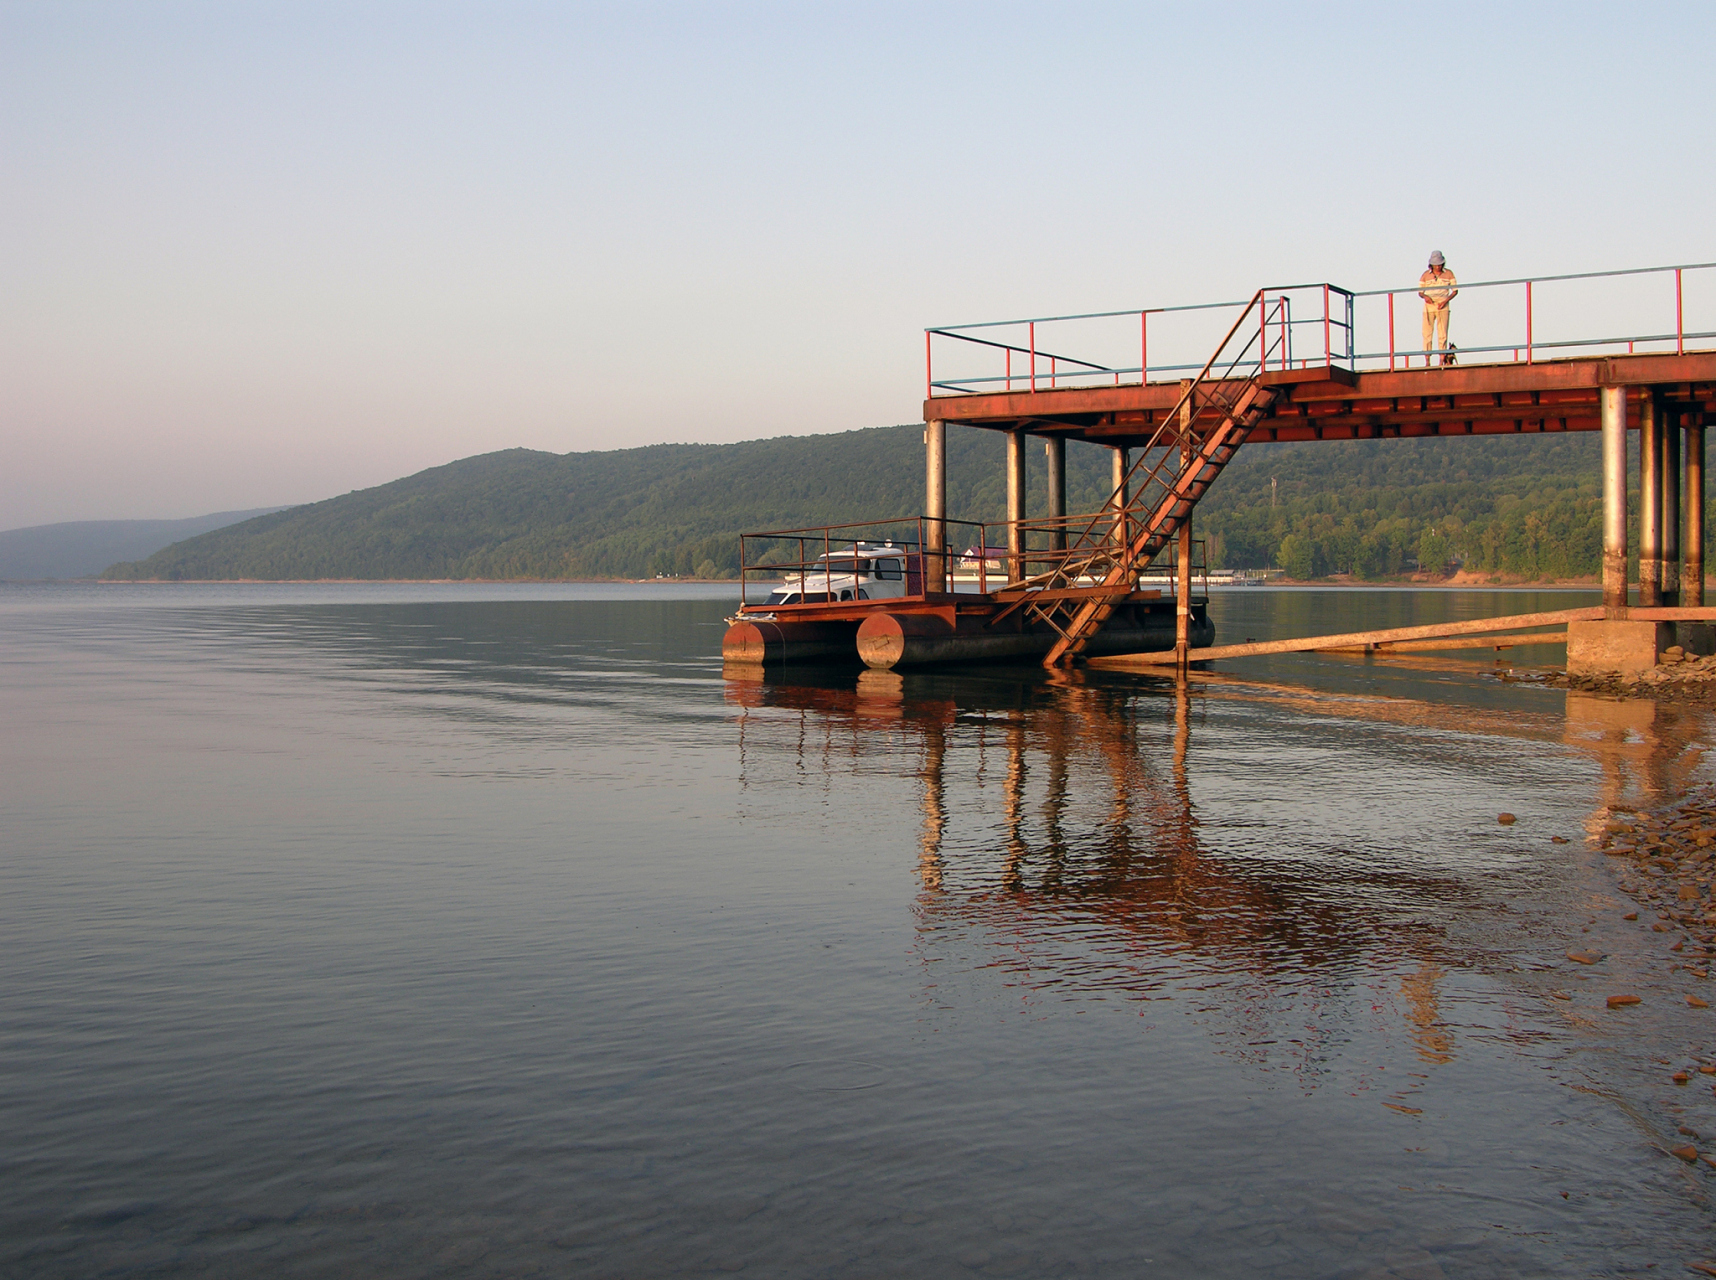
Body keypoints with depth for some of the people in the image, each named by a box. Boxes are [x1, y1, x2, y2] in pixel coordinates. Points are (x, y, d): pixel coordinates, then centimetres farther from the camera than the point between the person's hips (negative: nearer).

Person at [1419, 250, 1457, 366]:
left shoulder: (1448, 274, 3)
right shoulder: (1425, 275, 4)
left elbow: (1455, 290, 7)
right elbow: (1420, 291, 10)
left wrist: (1446, 300, -9)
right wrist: (1425, 296, -14)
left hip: (1442, 306, 0)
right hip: (1429, 305, 0)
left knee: (1442, 334, -2)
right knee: (1427, 333, -5)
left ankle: (1442, 361, -1)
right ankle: (1427, 362, -3)